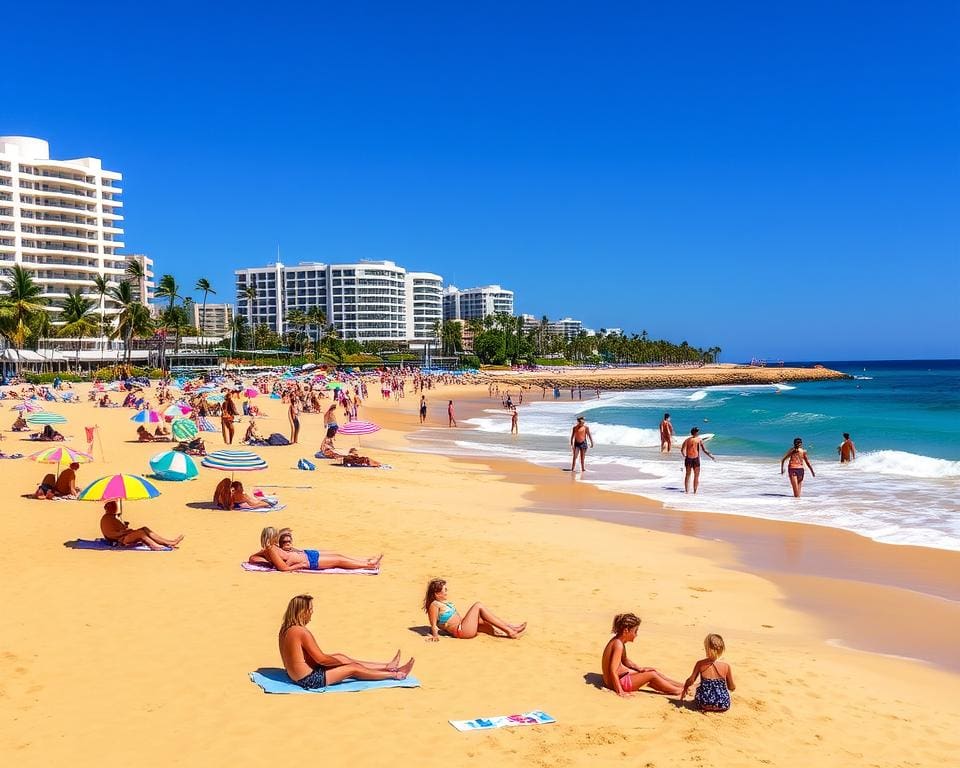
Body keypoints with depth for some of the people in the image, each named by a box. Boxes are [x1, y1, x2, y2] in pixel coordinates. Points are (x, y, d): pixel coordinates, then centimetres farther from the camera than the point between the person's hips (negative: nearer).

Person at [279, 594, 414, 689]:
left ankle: (386, 666, 26)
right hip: (309, 680, -9)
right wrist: (339, 661, -1)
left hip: (295, 675, 9)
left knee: (340, 657, 17)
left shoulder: (285, 629, 4)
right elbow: (321, 659, -19)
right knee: (353, 669, 1)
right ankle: (396, 675, 15)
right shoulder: (302, 632, -25)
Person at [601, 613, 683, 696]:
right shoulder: (618, 645, -24)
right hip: (618, 682, -11)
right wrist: (620, 691, -26)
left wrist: (639, 668, 14)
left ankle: (680, 685, 22)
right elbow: (613, 671, -29)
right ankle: (678, 691, 7)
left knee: (652, 670, 15)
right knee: (652, 675, -6)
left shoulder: (617, 641, 7)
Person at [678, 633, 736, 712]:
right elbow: (732, 688, 3)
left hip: (704, 704, -1)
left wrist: (685, 688, 22)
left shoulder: (700, 664, -7)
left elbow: (690, 681, 1)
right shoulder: (726, 666, -7)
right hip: (723, 706, 1)